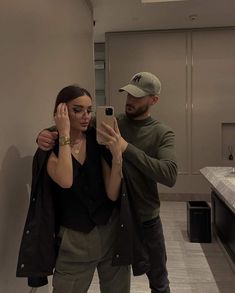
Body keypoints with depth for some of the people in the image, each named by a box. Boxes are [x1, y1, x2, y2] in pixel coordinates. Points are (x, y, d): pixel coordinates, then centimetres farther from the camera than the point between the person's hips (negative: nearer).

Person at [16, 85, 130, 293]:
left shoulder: (99, 141, -6)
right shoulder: (50, 148, -9)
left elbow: (113, 194, -12)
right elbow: (65, 181, -31)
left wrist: (117, 155, -26)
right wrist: (64, 134, -25)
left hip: (111, 231, 2)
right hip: (74, 239, -2)